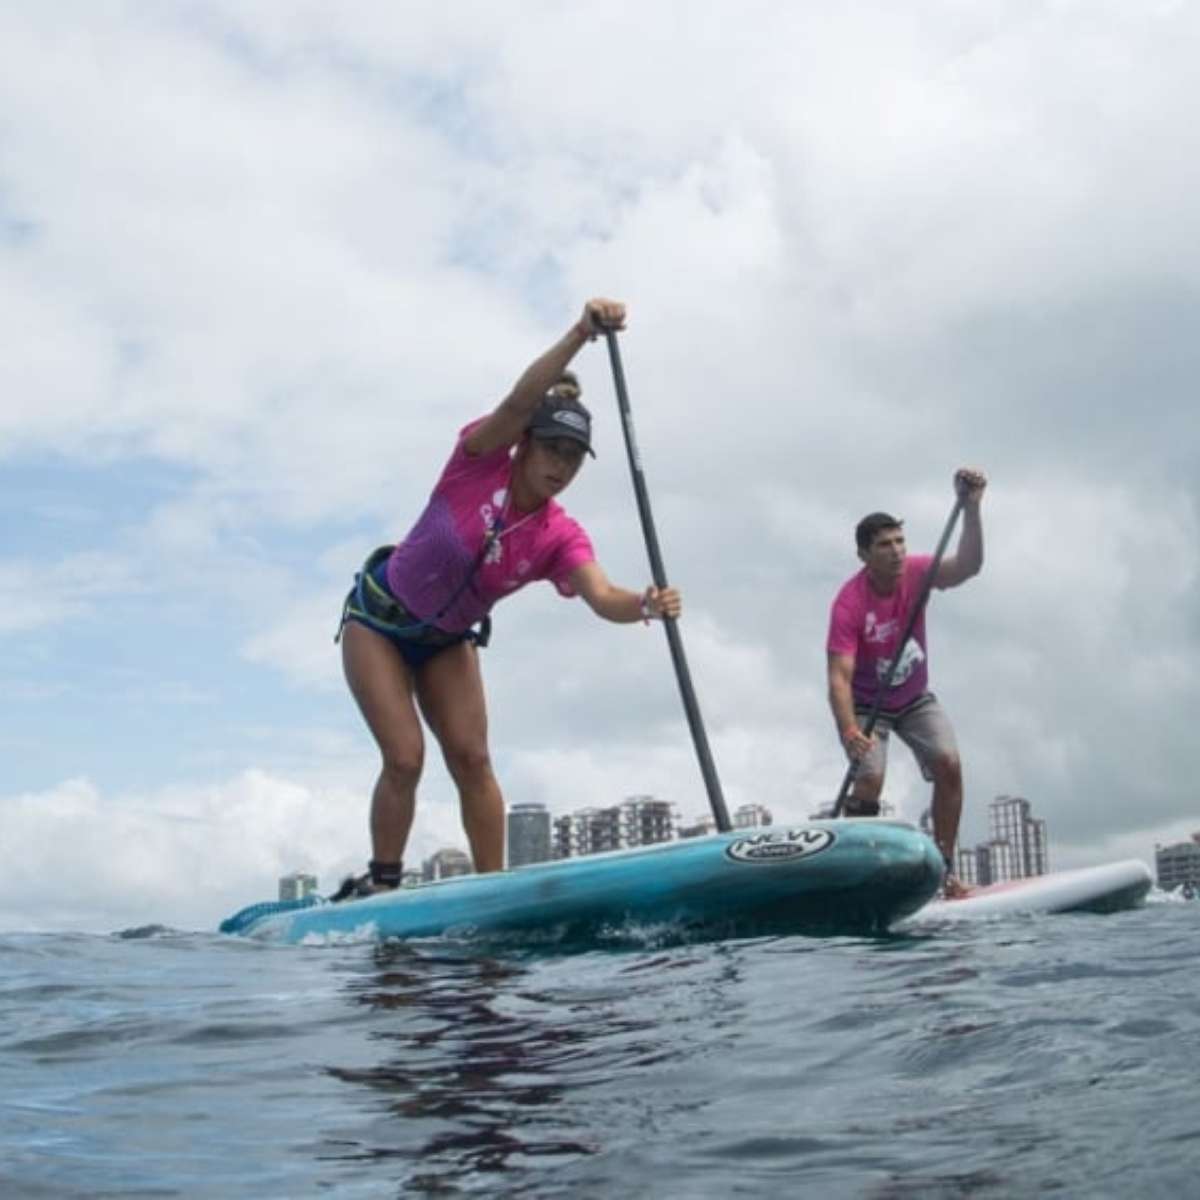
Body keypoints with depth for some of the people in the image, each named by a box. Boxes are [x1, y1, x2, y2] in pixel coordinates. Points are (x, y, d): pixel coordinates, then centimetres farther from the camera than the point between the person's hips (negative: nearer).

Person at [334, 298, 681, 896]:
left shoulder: (560, 537, -16)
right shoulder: (480, 461, -21)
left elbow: (603, 598, -34)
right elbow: (520, 401, -40)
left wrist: (645, 605, -56)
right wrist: (581, 333, -52)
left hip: (448, 639, 4)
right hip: (379, 618, -4)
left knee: (472, 759, -6)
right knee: (405, 758, -11)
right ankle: (381, 882, 6)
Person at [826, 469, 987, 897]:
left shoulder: (916, 572, -17)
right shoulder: (849, 603, -29)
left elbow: (967, 566, -36)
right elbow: (839, 677, -36)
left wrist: (971, 509, -50)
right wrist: (848, 729, -52)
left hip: (916, 699, 4)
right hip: (865, 706, -4)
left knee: (949, 765, -13)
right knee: (870, 781, -22)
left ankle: (945, 871, -4)